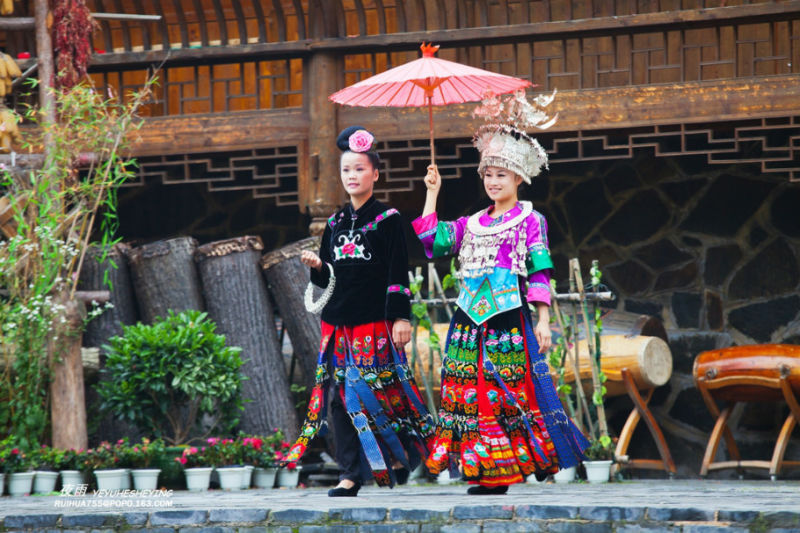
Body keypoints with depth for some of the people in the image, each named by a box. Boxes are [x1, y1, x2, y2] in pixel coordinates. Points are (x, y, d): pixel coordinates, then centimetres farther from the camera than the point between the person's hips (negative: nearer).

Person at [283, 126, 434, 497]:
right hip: (338, 322, 5)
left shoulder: (387, 220, -2)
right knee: (340, 394, 0)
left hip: (374, 321, -5)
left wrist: (401, 317, -13)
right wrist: (317, 267, -3)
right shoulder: (335, 223, 14)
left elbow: (398, 272, -6)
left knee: (377, 390, -8)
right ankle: (350, 474, 2)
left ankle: (399, 453, 14)